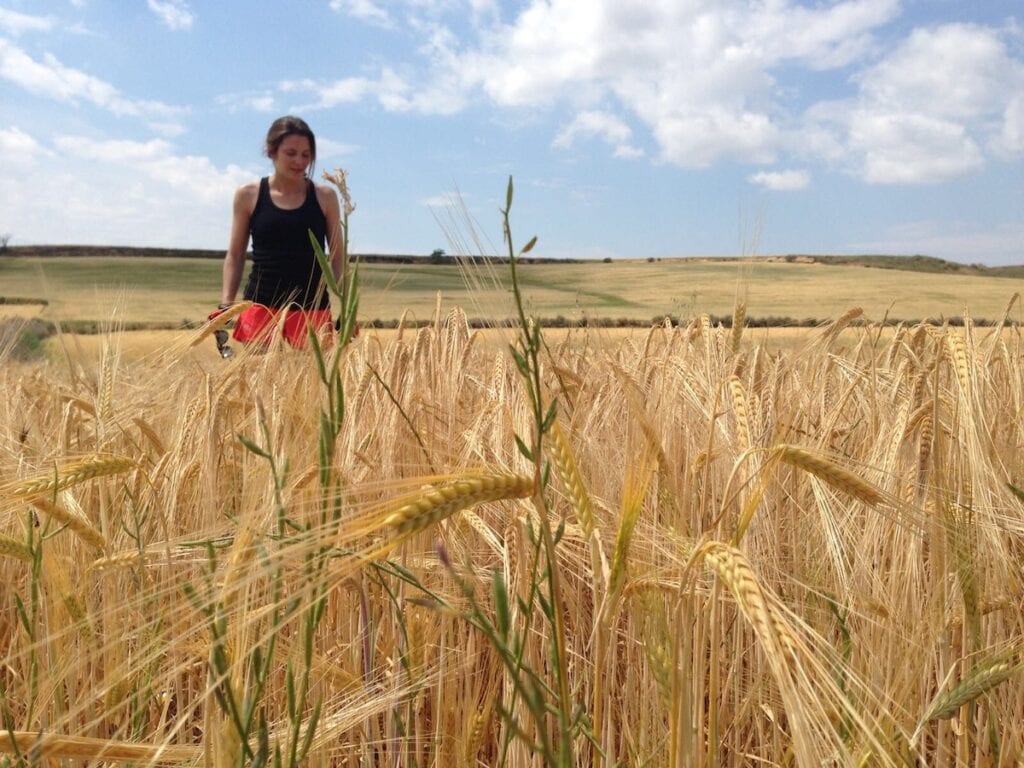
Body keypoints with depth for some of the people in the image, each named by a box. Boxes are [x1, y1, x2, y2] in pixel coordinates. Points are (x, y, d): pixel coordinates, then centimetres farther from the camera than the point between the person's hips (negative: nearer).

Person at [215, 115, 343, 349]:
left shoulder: (324, 197, 3)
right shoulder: (248, 195, 4)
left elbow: (337, 257, 8)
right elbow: (235, 255, 9)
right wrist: (226, 305, 0)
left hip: (312, 307, 0)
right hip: (260, 305, 0)